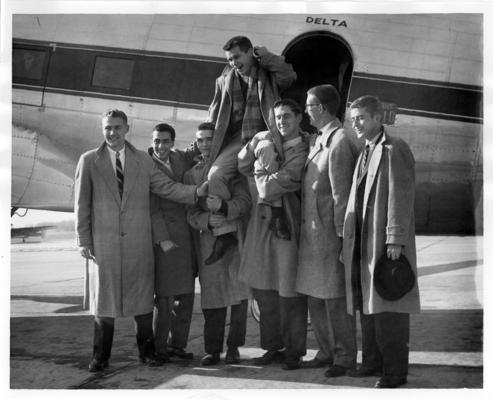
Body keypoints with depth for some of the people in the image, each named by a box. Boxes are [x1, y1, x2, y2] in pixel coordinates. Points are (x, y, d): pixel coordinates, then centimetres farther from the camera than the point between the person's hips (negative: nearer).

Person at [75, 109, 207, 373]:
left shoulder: (143, 160, 10)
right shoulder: (89, 161, 5)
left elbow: (166, 187, 6)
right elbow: (81, 202, 4)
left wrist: (196, 192, -8)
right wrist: (83, 240, -2)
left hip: (138, 241, 1)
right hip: (103, 241, -1)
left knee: (142, 296, 5)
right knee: (103, 297, 3)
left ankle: (146, 351, 18)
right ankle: (100, 356, 14)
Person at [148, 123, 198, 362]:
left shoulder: (182, 157, 10)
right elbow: (151, 208, -10)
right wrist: (163, 239, -16)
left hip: (187, 235, 6)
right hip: (164, 236, -6)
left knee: (186, 295, 9)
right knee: (165, 296, -5)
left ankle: (177, 344, 20)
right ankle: (159, 347, 7)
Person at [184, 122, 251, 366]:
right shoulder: (191, 174, 14)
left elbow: (244, 202, -3)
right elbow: (191, 213, 6)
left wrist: (223, 207, -22)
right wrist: (207, 220, -15)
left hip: (235, 238, -1)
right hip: (207, 242, 1)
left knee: (238, 295, -3)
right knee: (212, 297, 0)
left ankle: (233, 346, 9)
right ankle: (212, 350, 8)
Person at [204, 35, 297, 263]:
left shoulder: (268, 74, 10)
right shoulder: (225, 80, 18)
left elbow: (289, 76, -9)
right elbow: (214, 112, 25)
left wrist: (265, 56, -3)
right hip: (236, 141, 3)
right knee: (215, 175, -22)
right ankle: (225, 232, -18)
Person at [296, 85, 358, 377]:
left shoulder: (340, 142, -14)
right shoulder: (316, 140, 14)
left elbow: (341, 194, -16)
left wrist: (340, 234, -16)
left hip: (329, 232, -9)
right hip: (311, 231, 9)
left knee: (335, 298, -2)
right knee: (315, 297, 15)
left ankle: (345, 357, 9)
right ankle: (327, 352, 27)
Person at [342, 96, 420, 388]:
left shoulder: (394, 149, -10)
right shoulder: (366, 152, 18)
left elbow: (401, 197, -16)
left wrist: (396, 240, -20)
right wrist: (349, 238, 15)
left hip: (387, 244, -9)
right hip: (364, 243, 9)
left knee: (388, 309, -4)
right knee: (367, 307, 14)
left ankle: (395, 371, 3)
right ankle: (374, 362, 24)